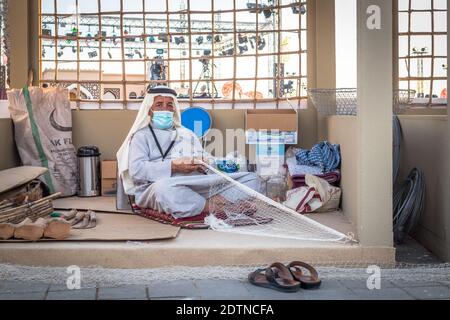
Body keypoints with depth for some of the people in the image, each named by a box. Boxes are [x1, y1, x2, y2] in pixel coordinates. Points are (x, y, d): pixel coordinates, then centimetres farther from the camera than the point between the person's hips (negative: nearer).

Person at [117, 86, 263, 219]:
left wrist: (205, 163, -2)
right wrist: (173, 166, -14)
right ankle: (211, 206, -32)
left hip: (198, 185, 5)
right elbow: (136, 170, -3)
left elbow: (209, 160, 23)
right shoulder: (142, 136, 16)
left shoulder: (187, 134, 33)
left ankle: (218, 200, -37)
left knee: (251, 178, -11)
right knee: (164, 188, -43)